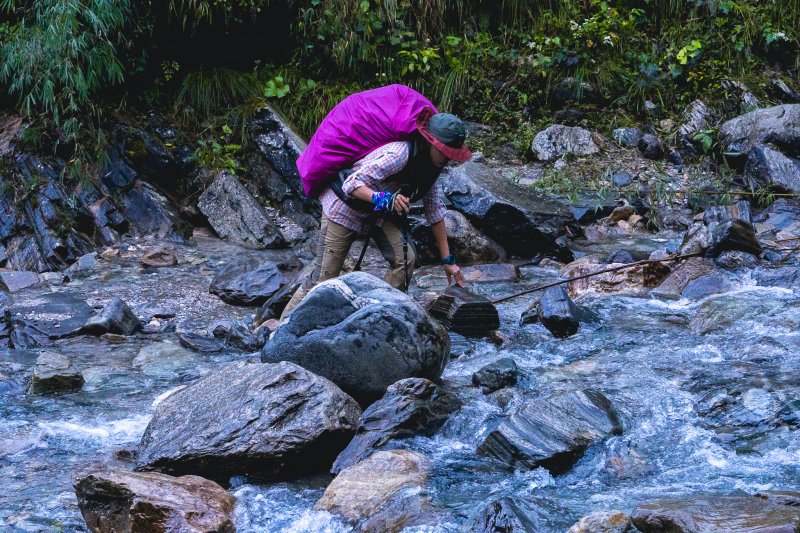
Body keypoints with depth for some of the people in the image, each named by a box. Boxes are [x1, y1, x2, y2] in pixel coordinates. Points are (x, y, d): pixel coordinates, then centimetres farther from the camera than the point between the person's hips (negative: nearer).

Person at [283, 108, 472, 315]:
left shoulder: (430, 166, -7)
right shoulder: (399, 154, -33)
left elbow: (435, 211, 2)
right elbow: (352, 184, -34)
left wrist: (447, 259, 3)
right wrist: (383, 199, -51)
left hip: (378, 214, 7)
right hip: (345, 207, -7)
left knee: (405, 259, -13)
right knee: (324, 278, -7)